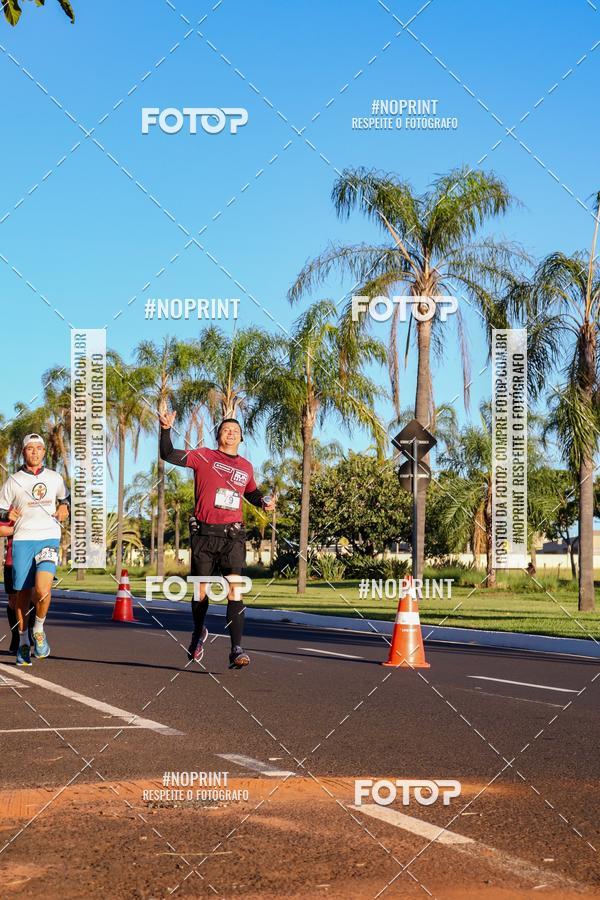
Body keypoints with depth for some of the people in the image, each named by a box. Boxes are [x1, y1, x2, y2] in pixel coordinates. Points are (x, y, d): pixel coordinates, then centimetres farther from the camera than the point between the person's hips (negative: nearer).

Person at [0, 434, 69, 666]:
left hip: (49, 539, 0)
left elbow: (64, 497, 31)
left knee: (42, 589, -20)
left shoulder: (55, 478, 12)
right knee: (23, 593, 3)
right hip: (22, 540, 0)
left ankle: (39, 629, 6)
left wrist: (64, 508, 12)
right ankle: (23, 641, 20)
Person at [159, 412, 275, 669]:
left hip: (232, 535, 1)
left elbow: (251, 492, 33)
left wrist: (264, 502, 13)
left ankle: (237, 649, -18)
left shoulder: (246, 466, 15)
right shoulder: (203, 456, 4)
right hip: (204, 533, -1)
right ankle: (199, 633, 36)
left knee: (235, 590, -15)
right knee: (201, 590, 8)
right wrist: (166, 429, -19)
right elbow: (169, 455, -5)